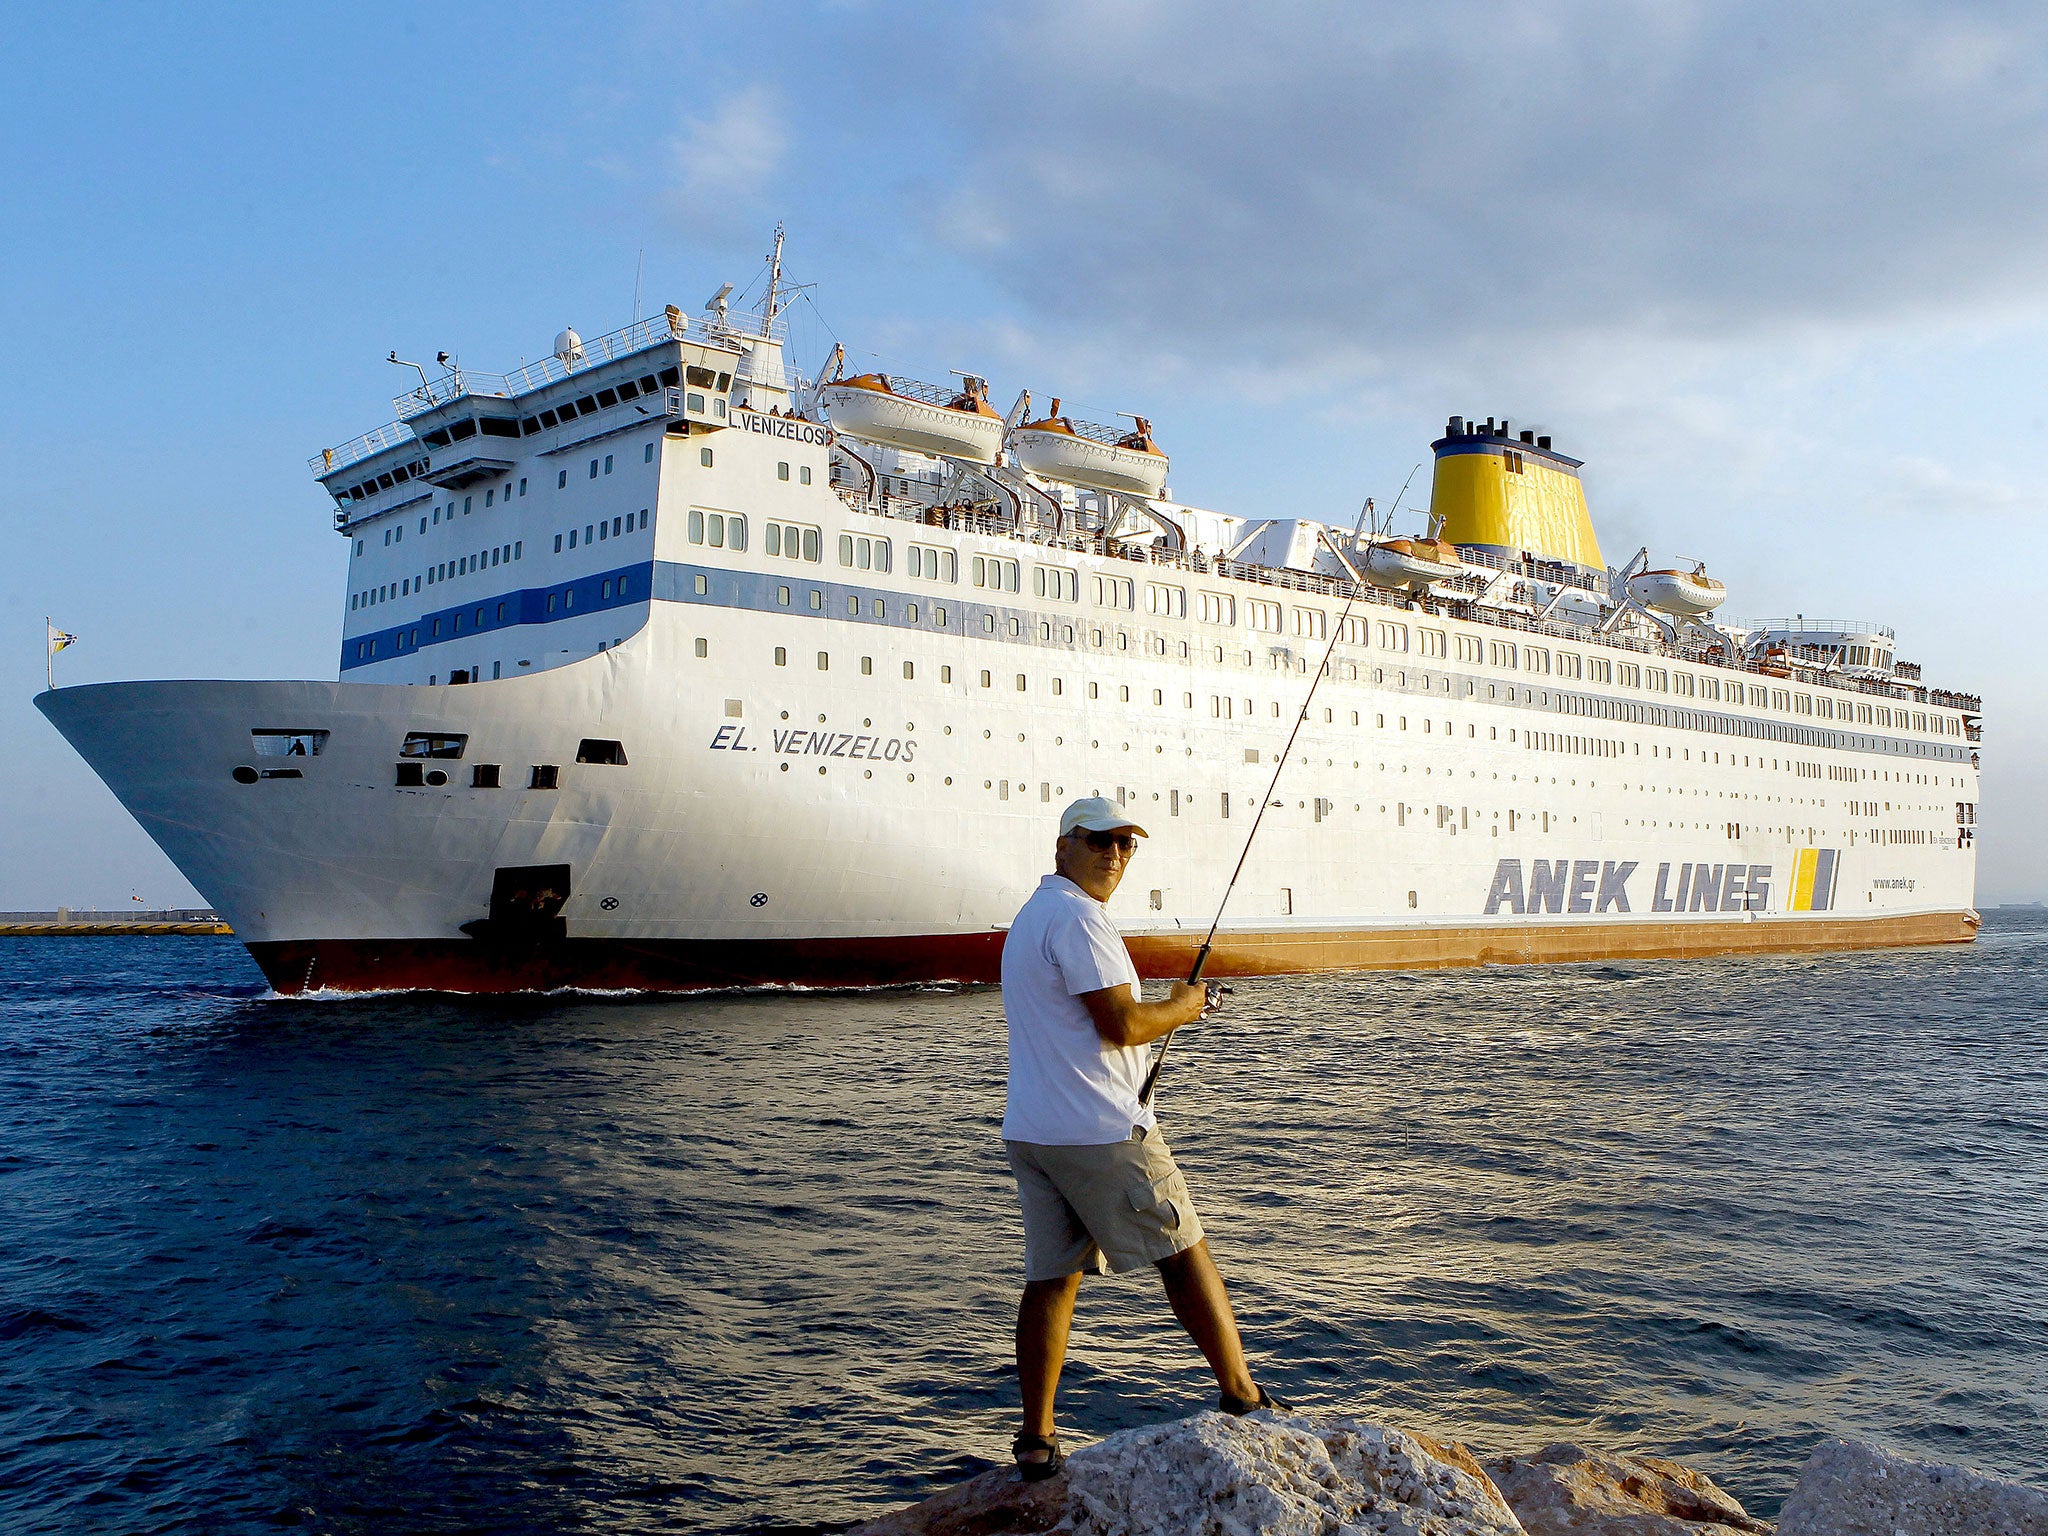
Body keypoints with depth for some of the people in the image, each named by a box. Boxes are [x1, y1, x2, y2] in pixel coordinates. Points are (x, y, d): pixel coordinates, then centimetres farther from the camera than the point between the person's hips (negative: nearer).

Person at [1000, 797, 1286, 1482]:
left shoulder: (1029, 918, 19)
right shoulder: (1076, 918, -15)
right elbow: (1121, 1025, -20)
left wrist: (1163, 1009, 17)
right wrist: (1180, 1008, -2)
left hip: (1031, 1131, 9)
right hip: (1099, 1130, -9)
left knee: (1051, 1278, 9)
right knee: (1184, 1253, 4)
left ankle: (1036, 1443, 11)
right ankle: (1242, 1399, 15)